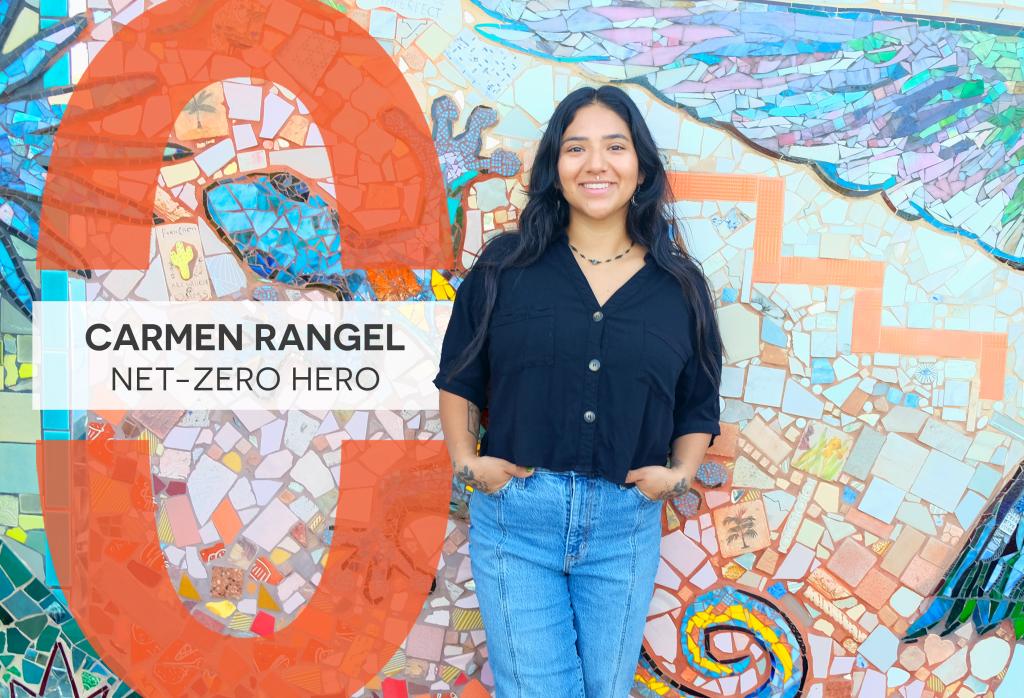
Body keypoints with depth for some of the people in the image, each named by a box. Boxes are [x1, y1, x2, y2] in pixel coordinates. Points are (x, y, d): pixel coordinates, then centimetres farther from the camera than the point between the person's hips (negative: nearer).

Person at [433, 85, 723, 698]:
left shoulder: (680, 286, 3)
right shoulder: (506, 266, 0)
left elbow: (698, 410, 10)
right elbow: (459, 379, 5)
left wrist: (680, 472, -6)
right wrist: (466, 460, -8)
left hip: (625, 527, 2)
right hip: (513, 517, -1)